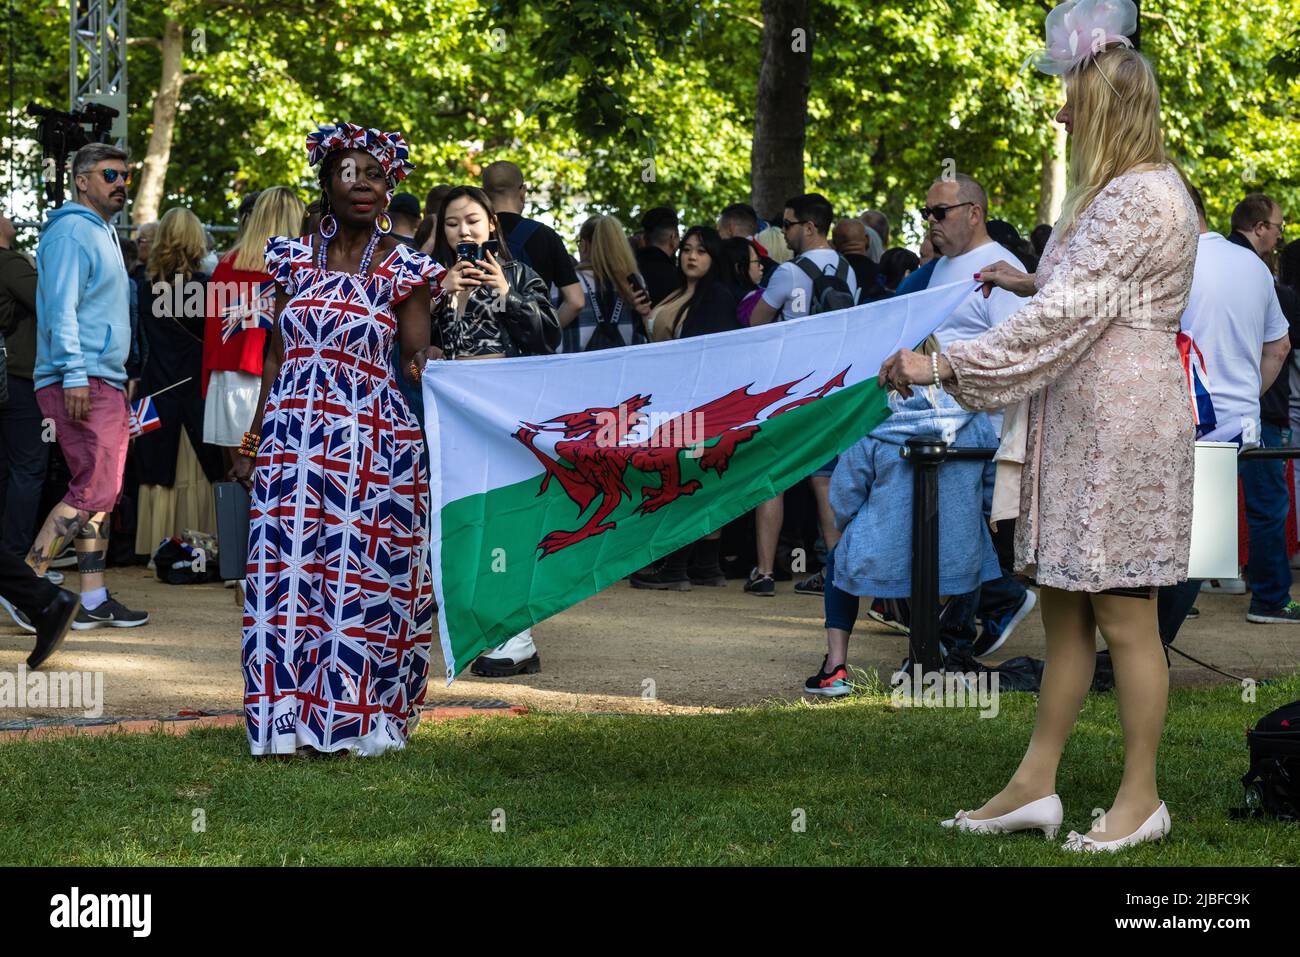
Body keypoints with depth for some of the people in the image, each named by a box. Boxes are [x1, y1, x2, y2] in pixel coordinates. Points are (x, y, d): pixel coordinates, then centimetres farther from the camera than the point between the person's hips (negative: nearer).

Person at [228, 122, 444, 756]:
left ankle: (353, 718, 7)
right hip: (291, 437, 3)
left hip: (370, 443, -3)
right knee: (285, 575, -1)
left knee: (360, 575, -2)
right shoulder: (294, 258, 10)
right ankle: (290, 718, 6)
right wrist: (254, 440, 12)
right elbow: (278, 355, 14)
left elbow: (419, 359, 2)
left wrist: (427, 365, -19)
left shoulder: (401, 269, 1)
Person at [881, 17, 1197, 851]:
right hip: (1083, 428, 11)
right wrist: (1034, 282, 20)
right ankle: (1036, 785, 16)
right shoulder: (1132, 191, 15)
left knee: (1123, 618, -2)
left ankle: (1142, 797, 8)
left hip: (1124, 429, -11)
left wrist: (946, 366, -23)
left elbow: (1063, 318, -24)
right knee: (1064, 609, 11)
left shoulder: (1137, 201, -18)